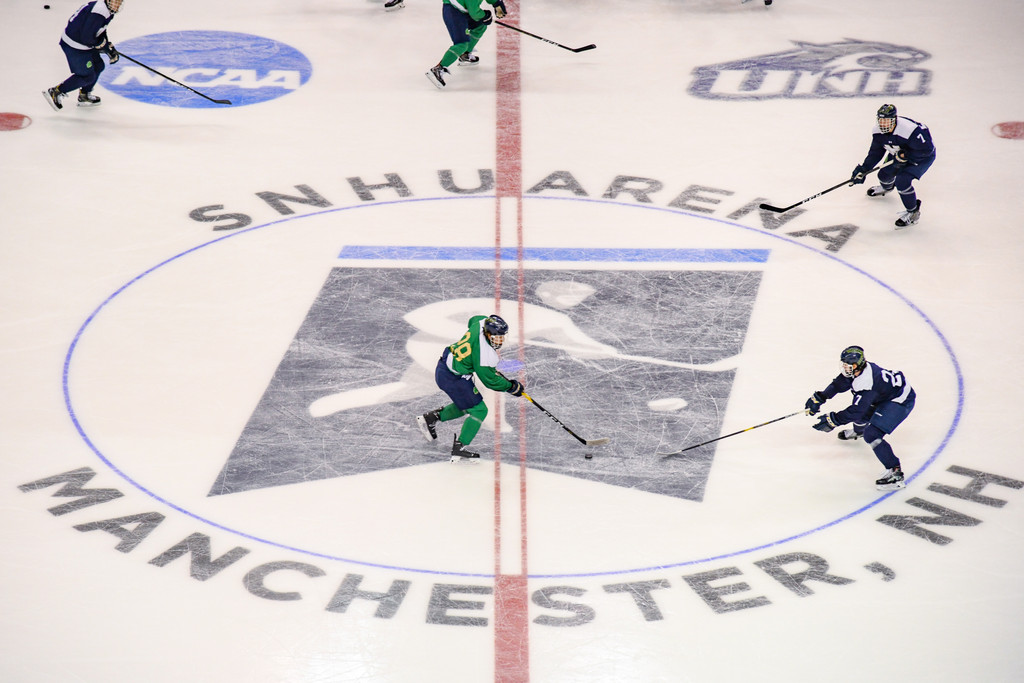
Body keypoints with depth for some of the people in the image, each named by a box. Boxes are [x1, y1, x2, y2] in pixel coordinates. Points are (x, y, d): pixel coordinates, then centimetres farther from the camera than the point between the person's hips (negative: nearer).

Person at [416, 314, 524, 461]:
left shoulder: (482, 323, -8)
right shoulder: (485, 355, -30)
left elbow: (473, 320, 20)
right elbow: (490, 381, -18)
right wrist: (511, 386, -3)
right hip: (453, 378, -10)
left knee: (466, 405, 26)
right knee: (478, 410, -4)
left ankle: (431, 417, 34)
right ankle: (459, 448, -5)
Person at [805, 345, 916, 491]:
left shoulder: (866, 383, -34)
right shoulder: (858, 369, -7)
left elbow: (856, 411, -31)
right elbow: (838, 384, 6)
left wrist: (831, 420, -28)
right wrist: (819, 398, 0)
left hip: (901, 401, -10)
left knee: (872, 435, -19)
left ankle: (895, 474, -18)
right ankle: (858, 430, 63)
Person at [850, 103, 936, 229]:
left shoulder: (910, 130, -39)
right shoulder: (878, 132, -15)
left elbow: (926, 149, -32)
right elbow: (875, 153, -2)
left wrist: (905, 156, -34)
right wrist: (863, 170, -8)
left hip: (923, 157, -8)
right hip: (900, 155, 8)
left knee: (902, 181, -23)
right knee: (884, 175, 10)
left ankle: (913, 213, -4)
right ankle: (887, 187, 52)